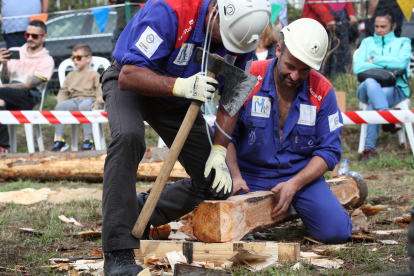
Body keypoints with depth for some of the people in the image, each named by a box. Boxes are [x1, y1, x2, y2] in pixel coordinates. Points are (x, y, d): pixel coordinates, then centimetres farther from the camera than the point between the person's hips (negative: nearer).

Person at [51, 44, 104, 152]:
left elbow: (100, 95, 1)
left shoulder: (94, 75, 10)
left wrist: (96, 107, -16)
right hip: (73, 100, 4)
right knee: (59, 106, -28)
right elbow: (63, 92, 21)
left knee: (84, 106, -41)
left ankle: (88, 139, -37)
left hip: (89, 99, -4)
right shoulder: (71, 75, 26)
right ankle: (59, 139, -27)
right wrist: (62, 103, 0)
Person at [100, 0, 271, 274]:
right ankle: (118, 252, -33)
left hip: (177, 101, 6)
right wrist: (182, 85, -47)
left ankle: (143, 210, 21)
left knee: (218, 184, -2)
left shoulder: (243, 34, -17)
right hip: (131, 85, -5)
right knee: (128, 138, -39)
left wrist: (219, 152, -15)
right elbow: (129, 76, -35)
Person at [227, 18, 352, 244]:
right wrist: (235, 176, -19)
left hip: (301, 173, 0)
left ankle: (296, 206, 17)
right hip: (249, 174, 0)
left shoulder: (322, 91, -9)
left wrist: (294, 184, -20)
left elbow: (329, 150, -6)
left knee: (336, 231, -17)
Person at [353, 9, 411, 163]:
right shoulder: (367, 42, 24)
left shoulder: (403, 42, 18)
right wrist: (386, 66, -5)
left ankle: (369, 148, -41)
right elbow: (357, 67, 3)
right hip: (367, 88, 2)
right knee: (370, 82, -38)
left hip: (394, 89, -1)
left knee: (373, 102, -37)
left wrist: (374, 60, -1)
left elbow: (401, 62, -7)